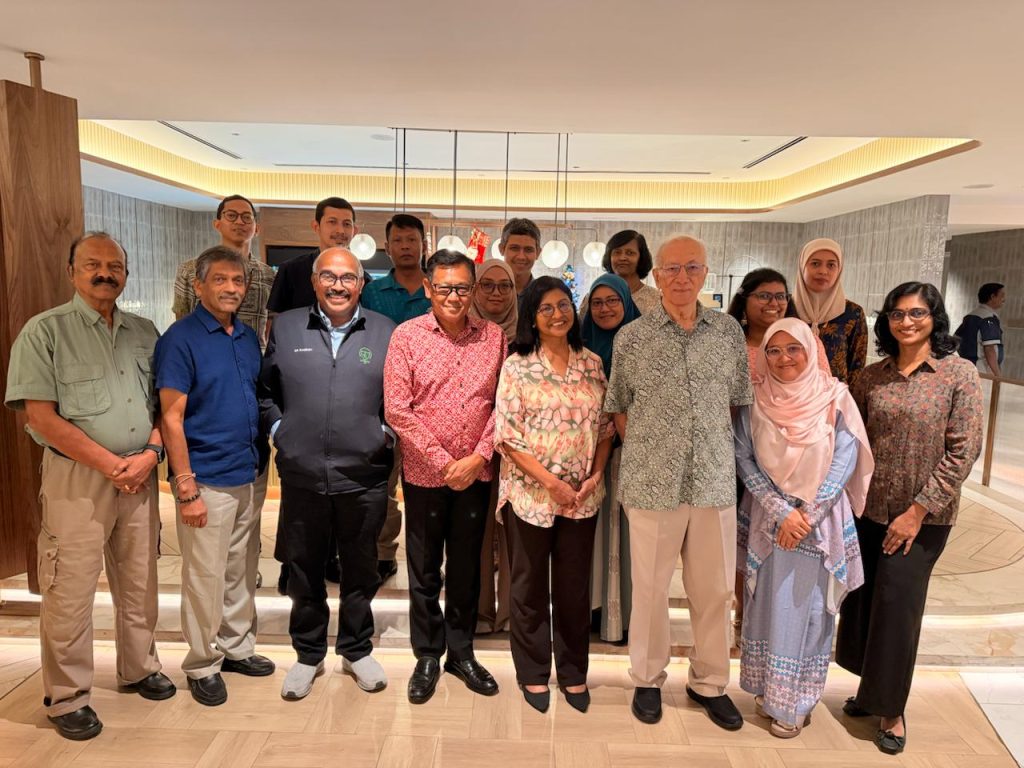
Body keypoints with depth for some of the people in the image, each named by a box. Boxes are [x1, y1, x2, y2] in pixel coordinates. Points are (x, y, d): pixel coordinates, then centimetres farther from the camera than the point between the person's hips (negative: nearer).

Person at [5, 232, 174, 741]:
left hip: (140, 475, 4)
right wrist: (110, 463, -13)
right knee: (70, 591, 2)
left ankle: (139, 669, 32)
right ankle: (67, 698, 19)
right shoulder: (45, 330, -4)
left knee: (139, 584, 14)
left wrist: (150, 453, -6)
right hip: (76, 477, -4)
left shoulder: (144, 332, 10)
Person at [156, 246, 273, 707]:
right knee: (205, 578, 5)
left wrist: (263, 464, 10)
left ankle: (236, 648, 33)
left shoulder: (249, 337, 9)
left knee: (242, 573, 17)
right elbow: (171, 419, -13)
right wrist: (186, 489, -16)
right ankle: (202, 666, 22)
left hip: (251, 475, 6)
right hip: (207, 480, -6)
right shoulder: (180, 339, -10)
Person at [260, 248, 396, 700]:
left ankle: (357, 650, 34)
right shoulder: (285, 327, 5)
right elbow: (264, 388, 13)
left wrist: (386, 431, -4)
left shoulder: (385, 332, 2)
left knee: (360, 569, 14)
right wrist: (276, 427, 1)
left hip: (364, 476, 0)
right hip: (302, 476, 1)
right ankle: (308, 654, 34)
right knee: (304, 570, 14)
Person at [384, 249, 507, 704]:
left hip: (476, 473, 2)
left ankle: (461, 652, 33)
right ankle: (427, 657, 30)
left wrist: (479, 456, -10)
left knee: (467, 567, 15)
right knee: (424, 569, 11)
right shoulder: (406, 336, -5)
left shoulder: (493, 336, 1)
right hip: (425, 473, -2)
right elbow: (397, 409, -10)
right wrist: (444, 462, -12)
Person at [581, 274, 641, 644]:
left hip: (631, 448, -1)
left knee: (625, 526, 2)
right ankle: (592, 607, 19)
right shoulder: (582, 346, 6)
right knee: (592, 525, 5)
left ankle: (624, 612, 15)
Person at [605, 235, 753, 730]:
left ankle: (709, 683, 32)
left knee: (714, 589, 12)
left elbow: (738, 400, 12)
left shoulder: (729, 332, 4)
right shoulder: (631, 337, -2)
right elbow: (619, 408, 6)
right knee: (650, 588, 10)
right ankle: (648, 679, 30)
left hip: (715, 481, 2)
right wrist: (645, 453, 0)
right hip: (652, 484, -2)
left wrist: (716, 449, 6)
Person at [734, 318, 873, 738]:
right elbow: (744, 459, -4)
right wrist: (781, 510, -13)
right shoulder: (754, 402, -3)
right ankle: (768, 692, 26)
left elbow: (846, 460, -7)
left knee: (807, 606, 7)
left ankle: (795, 702, 23)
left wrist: (807, 513, -13)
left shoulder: (835, 397, -6)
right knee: (770, 604, 8)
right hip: (769, 517, 1)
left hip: (820, 521, -1)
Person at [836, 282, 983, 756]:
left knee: (897, 607, 2)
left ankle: (892, 710, 22)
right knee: (862, 601, 12)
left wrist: (918, 510, -14)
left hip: (922, 517, -4)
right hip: (867, 509, 4)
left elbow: (963, 451, -12)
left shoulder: (959, 374, -8)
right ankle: (872, 689, 34)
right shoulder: (871, 377, 3)